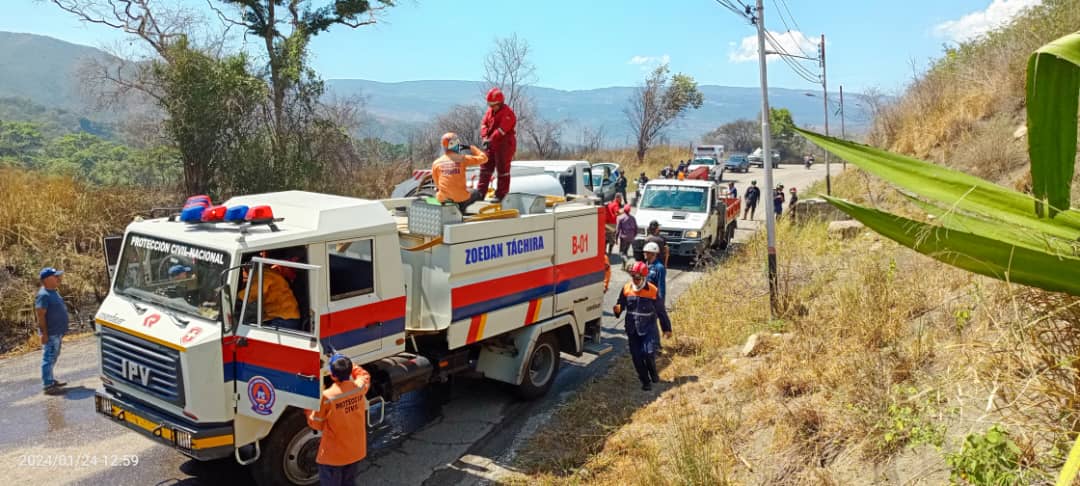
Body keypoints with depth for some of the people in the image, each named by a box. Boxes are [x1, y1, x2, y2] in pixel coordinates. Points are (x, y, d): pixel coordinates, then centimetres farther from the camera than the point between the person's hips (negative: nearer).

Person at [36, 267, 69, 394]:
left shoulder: (53, 292, 11)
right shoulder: (44, 295, -18)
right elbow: (40, 315, -21)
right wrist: (44, 333, -22)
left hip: (57, 332, 10)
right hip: (50, 334, -10)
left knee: (53, 358, 18)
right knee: (48, 358, -4)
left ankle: (50, 379, 29)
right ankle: (47, 385, 1)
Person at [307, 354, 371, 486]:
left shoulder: (328, 397, -26)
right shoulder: (360, 387, -12)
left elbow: (316, 424, -10)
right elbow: (364, 375, 16)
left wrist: (309, 410, 6)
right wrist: (348, 364, 11)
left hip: (333, 455, -5)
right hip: (356, 451, 5)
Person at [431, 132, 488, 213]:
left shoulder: (436, 163, 0)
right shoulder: (461, 159, -8)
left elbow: (436, 183, 13)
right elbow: (483, 158, 1)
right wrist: (471, 148, 14)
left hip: (443, 199, 4)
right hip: (461, 198, -4)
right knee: (478, 193, 24)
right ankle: (461, 207, -1)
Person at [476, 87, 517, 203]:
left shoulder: (508, 113, -16)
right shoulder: (490, 111, 9)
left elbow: (501, 129, -25)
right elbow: (484, 123, 3)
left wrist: (491, 139, -30)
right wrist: (485, 136, -14)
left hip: (505, 144, -8)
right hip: (492, 144, 8)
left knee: (503, 169, -1)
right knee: (485, 167, 10)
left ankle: (501, 194, 6)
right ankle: (480, 192, 16)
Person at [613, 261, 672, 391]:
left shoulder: (652, 291, -9)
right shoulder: (626, 288, -2)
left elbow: (661, 311, 0)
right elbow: (621, 305, 9)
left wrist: (667, 328, 4)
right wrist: (617, 310, -16)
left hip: (648, 328, -3)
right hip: (632, 329, 3)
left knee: (649, 354, -13)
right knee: (636, 357, 5)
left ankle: (653, 373, 19)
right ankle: (646, 381, 22)